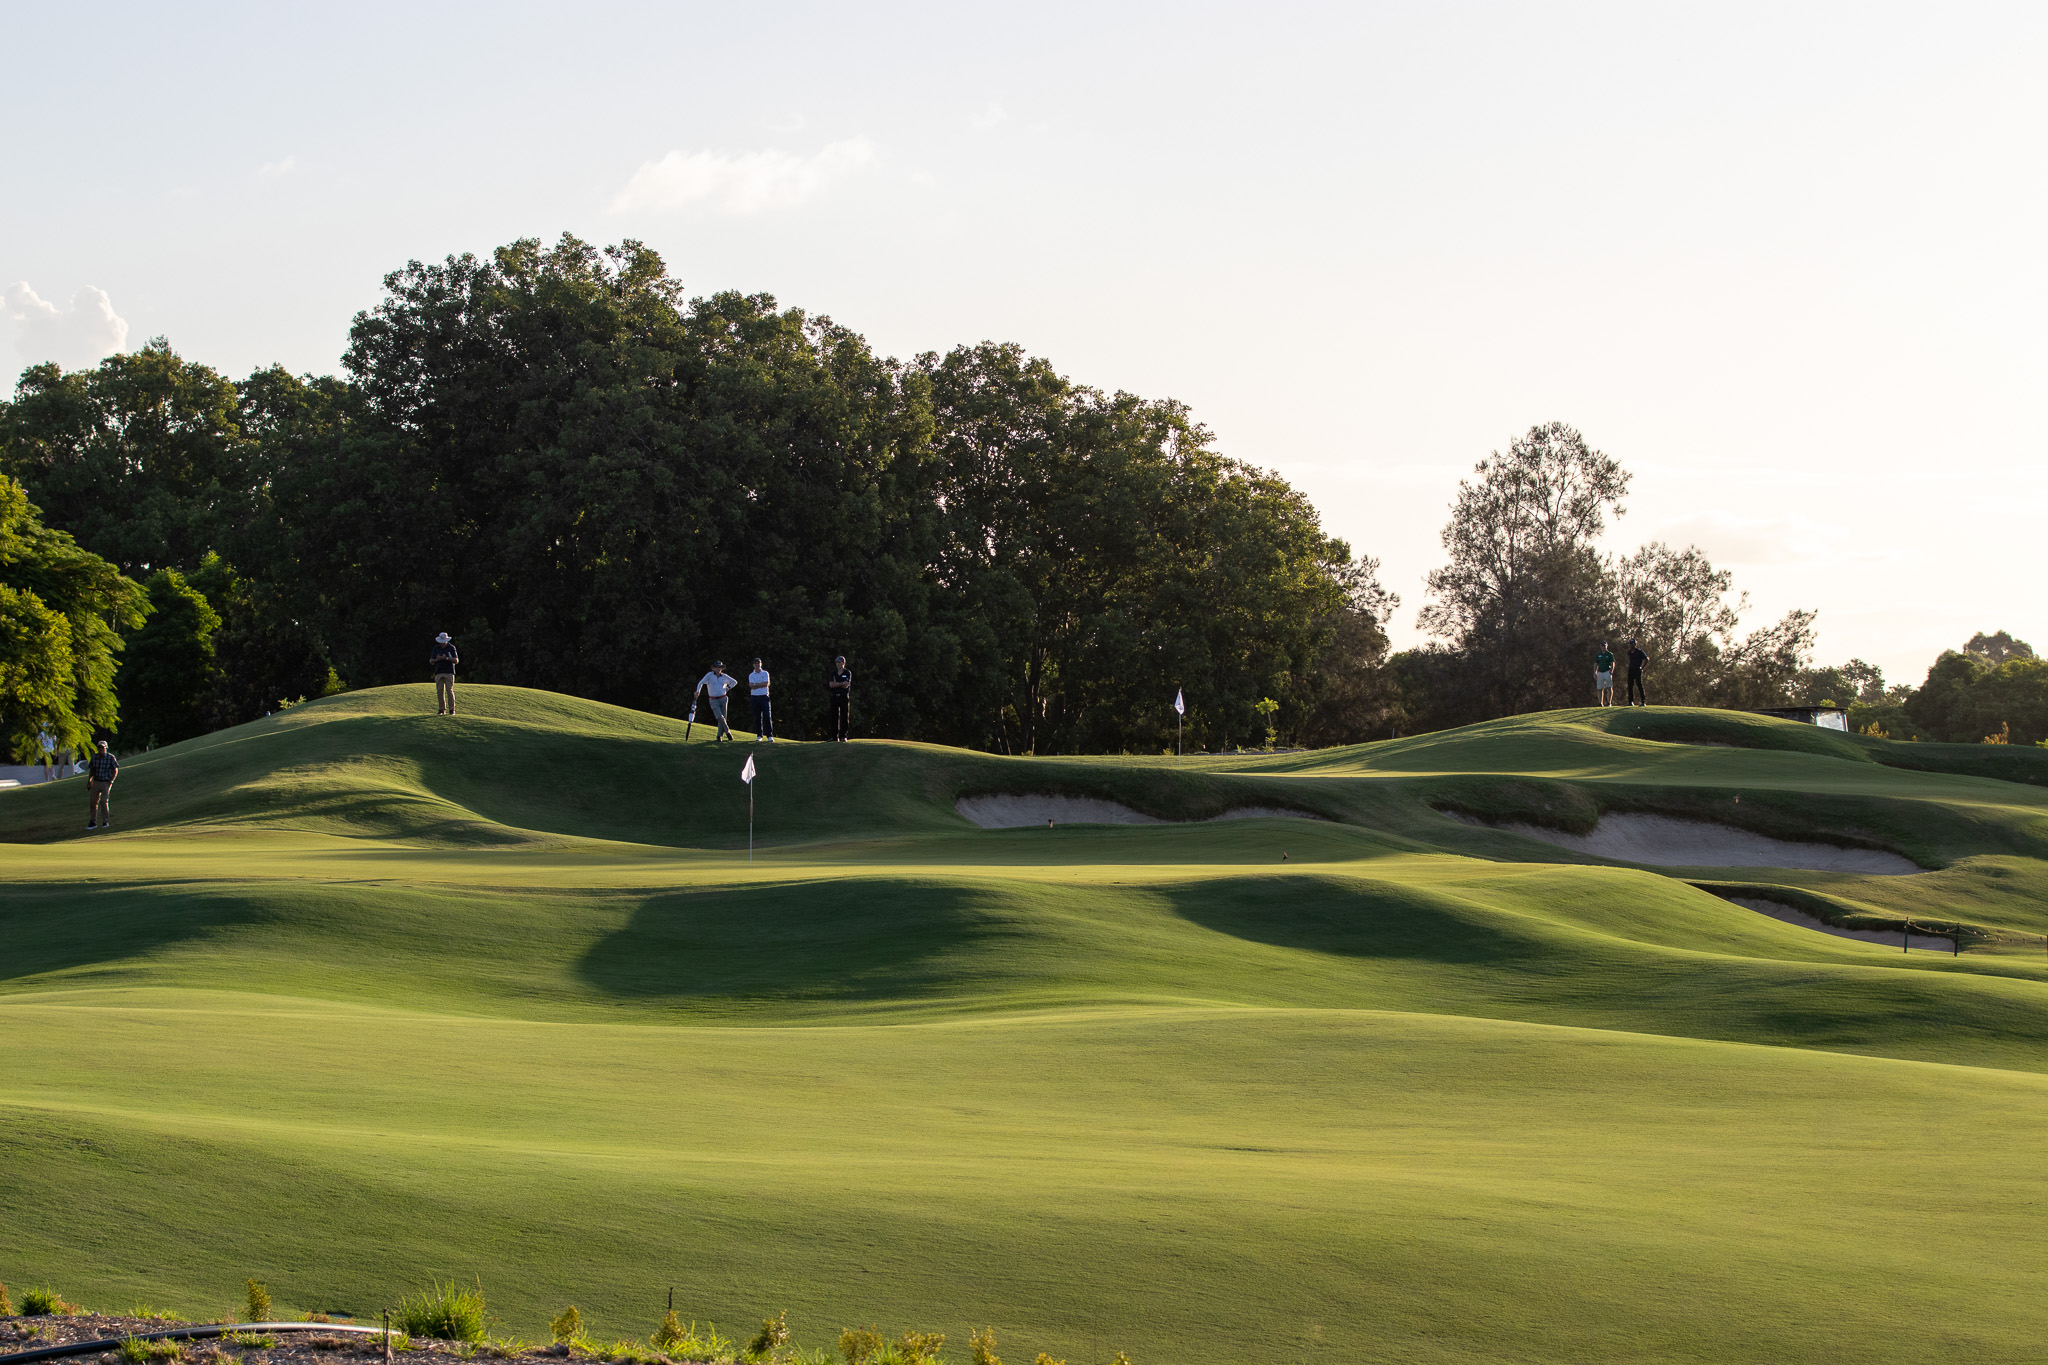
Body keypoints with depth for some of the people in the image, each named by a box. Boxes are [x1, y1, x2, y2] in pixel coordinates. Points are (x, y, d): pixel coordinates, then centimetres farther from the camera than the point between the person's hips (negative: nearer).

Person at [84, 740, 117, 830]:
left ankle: (106, 822, -5)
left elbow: (115, 771, -1)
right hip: (96, 782, 5)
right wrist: (89, 780, 6)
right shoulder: (94, 757, 5)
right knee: (92, 802, 5)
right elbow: (92, 769, 16)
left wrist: (111, 781, -10)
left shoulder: (111, 757, -6)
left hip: (106, 783, -5)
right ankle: (93, 822, 15)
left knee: (104, 802, -13)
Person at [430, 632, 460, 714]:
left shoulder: (451, 648, 5)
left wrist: (446, 658, -13)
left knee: (449, 691, -9)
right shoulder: (435, 649, 13)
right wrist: (437, 659, -8)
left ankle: (452, 709, -5)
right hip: (438, 673, 3)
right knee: (439, 691, -1)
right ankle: (442, 709, 4)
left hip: (449, 673, -3)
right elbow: (431, 661, 13)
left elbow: (456, 661, 0)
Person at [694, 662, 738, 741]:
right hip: (713, 701, -3)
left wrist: (728, 688, 6)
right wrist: (698, 691, -24)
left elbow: (734, 682, 20)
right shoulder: (710, 675, -3)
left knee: (723, 718, -1)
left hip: (723, 699, 3)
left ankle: (720, 736, 9)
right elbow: (701, 683, -8)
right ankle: (727, 731, -1)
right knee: (719, 717, -17)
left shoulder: (724, 676, 6)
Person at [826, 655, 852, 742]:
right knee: (834, 717, 1)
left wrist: (836, 684, -4)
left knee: (844, 717, -4)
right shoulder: (833, 674, 13)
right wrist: (842, 683, -9)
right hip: (834, 696, 3)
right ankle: (835, 736, 4)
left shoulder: (847, 673, 4)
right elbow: (831, 685, -3)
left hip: (844, 697, -3)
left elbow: (846, 685, -9)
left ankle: (843, 736, -2)